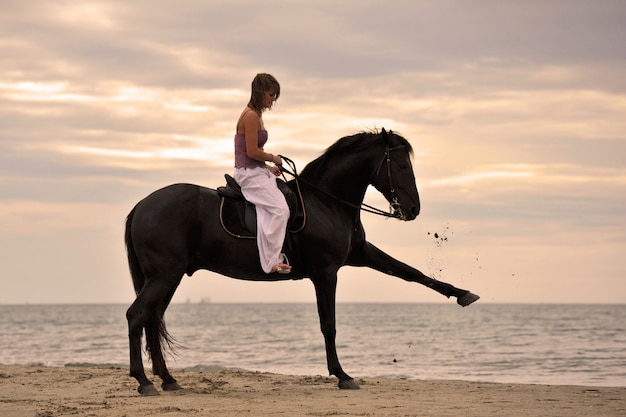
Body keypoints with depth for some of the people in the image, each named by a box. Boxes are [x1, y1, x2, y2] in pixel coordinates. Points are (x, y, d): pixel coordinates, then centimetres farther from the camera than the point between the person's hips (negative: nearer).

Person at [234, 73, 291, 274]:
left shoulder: (255, 115, 16)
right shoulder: (251, 116, -15)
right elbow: (252, 151, -20)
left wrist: (268, 167, 14)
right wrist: (273, 158, -5)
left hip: (256, 171, 10)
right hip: (249, 173, -10)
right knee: (279, 209, -20)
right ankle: (271, 261, -18)